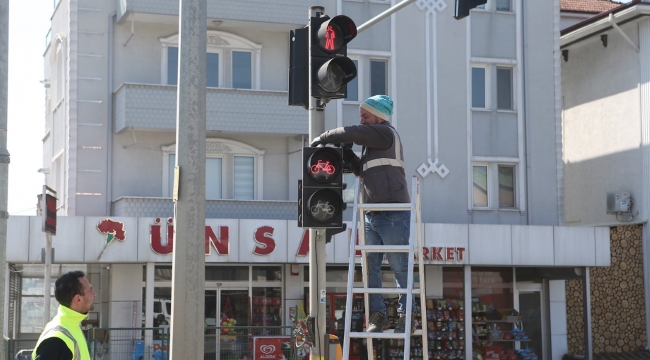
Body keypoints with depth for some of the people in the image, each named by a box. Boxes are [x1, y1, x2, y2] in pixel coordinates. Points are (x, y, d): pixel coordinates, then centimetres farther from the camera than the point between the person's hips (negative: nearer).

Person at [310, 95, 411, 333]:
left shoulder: (385, 132, -4)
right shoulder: (372, 141, 22)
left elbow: (351, 133, -13)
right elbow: (364, 172, 24)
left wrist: (323, 138, -2)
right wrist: (349, 157, 9)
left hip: (393, 216, -9)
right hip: (372, 216, 9)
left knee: (400, 267, -4)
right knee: (370, 267, 4)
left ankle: (406, 314, 1)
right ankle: (377, 314, 7)